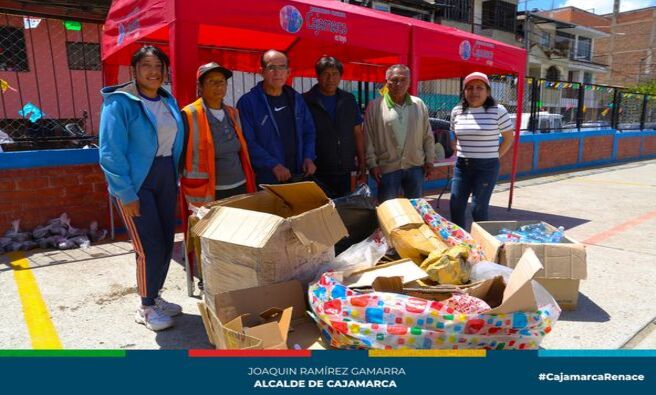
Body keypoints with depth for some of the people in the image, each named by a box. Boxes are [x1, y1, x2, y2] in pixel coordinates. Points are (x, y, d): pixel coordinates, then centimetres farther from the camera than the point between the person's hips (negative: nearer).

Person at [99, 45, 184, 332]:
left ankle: (155, 297, 31)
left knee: (166, 242, 11)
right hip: (135, 182, -7)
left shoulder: (169, 101, 9)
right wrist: (126, 195, -18)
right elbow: (110, 154, -16)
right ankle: (146, 307, 16)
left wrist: (176, 179, 9)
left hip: (166, 179, 7)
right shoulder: (120, 102, -12)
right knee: (150, 248, -5)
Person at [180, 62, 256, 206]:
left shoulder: (233, 113, 10)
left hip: (240, 187, 6)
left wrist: (250, 187, 15)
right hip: (208, 194, -5)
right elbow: (181, 156, -7)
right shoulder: (190, 115, -9)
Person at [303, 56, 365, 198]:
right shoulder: (306, 101, -3)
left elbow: (357, 133, 11)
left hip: (346, 172, 3)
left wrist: (362, 166, 8)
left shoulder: (349, 100, 8)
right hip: (318, 174, -3)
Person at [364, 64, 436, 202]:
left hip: (416, 166, 3)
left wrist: (429, 160, 7)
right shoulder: (375, 106, -4)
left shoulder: (419, 105, 6)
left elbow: (428, 136, 10)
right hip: (387, 168, -3)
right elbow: (368, 138, -4)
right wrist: (372, 163, -8)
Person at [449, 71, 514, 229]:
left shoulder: (498, 110, -7)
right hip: (462, 165, 4)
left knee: (478, 209, -3)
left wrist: (493, 157, 0)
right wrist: (460, 153, 9)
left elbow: (508, 139, 3)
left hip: (486, 166, -4)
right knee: (455, 207, 5)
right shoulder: (457, 111, 5)